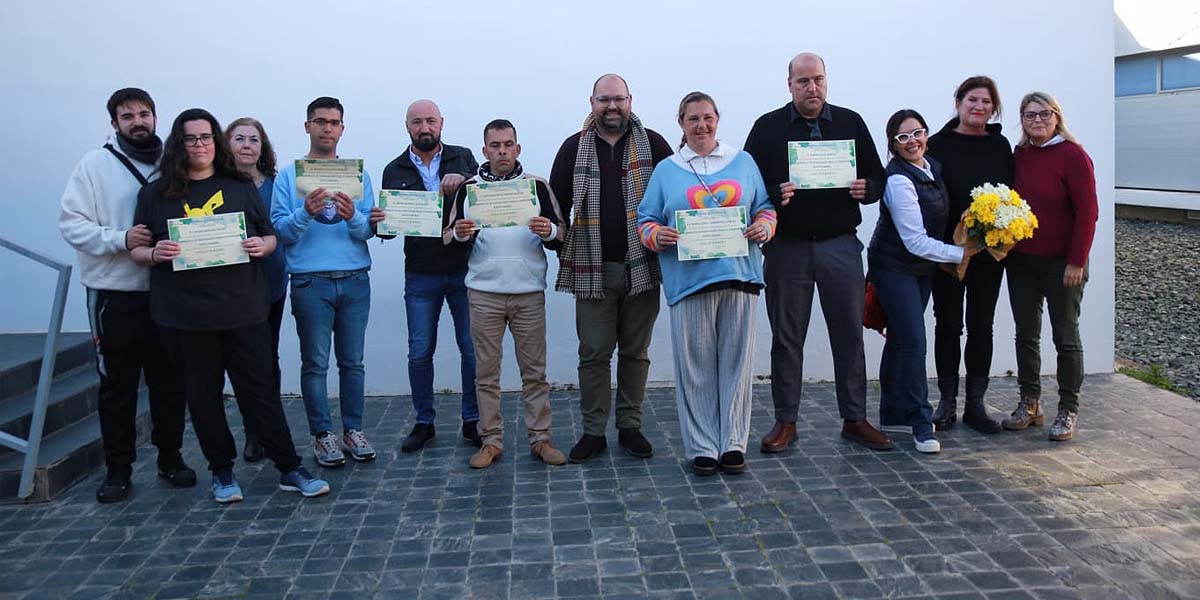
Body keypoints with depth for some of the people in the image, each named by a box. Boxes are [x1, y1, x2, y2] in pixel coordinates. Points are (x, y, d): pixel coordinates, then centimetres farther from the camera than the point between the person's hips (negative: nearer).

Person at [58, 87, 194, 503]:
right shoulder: (95, 163, -2)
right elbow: (71, 223, -7)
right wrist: (120, 239, -20)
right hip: (115, 293, -2)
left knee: (169, 380, 8)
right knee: (117, 383, 6)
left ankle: (170, 457, 23)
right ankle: (118, 469, 17)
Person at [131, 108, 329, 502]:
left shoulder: (241, 188, 9)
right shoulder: (155, 194, 7)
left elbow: (271, 237, 12)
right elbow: (137, 251, 8)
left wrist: (261, 246, -11)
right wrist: (155, 254, -14)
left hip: (242, 309, 0)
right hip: (185, 316, 1)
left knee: (259, 391, 2)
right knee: (203, 396, 9)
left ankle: (289, 469, 9)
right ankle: (222, 472, 23)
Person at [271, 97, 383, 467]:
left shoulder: (357, 173, 10)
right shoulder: (289, 175, 5)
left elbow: (369, 230, 2)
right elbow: (280, 229, -3)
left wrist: (354, 218, -19)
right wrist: (305, 213, -21)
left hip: (355, 280, 2)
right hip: (310, 281, -2)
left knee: (352, 362, 8)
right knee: (315, 363, 2)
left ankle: (353, 430, 18)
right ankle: (322, 435, 12)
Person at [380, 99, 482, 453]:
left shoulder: (463, 158, 6)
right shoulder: (395, 171, 8)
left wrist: (463, 182, -21)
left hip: (464, 269, -1)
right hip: (420, 275, 1)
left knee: (472, 348, 3)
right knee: (419, 353, 6)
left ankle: (472, 421, 17)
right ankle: (424, 423, 20)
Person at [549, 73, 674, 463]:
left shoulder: (653, 145, 5)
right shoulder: (574, 148, 8)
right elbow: (557, 202, 10)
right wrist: (559, 245, 3)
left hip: (641, 266, 0)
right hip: (592, 269, 0)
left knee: (635, 351, 8)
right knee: (593, 353, 2)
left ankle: (630, 427, 20)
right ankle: (593, 432, 13)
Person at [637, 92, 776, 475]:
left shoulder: (743, 163, 15)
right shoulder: (666, 171, 12)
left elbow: (765, 208, 16)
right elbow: (646, 221, 9)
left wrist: (764, 226, -6)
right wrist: (658, 235, -12)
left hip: (740, 276, 1)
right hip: (689, 281, -1)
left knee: (736, 363, 3)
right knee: (696, 368, 0)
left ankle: (733, 443, 13)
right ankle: (702, 448, 9)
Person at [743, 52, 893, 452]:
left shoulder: (850, 123, 10)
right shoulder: (768, 127, 4)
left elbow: (877, 177, 12)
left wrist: (865, 189, -10)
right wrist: (774, 195, -19)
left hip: (840, 244, 2)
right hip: (787, 246, -1)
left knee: (849, 333, 5)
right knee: (786, 337, 5)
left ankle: (854, 419, 18)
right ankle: (785, 422, 16)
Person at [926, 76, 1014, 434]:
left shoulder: (1000, 146, 7)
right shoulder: (938, 145, -3)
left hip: (989, 252, 3)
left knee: (982, 326, 8)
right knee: (948, 324, 4)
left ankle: (975, 404, 17)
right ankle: (947, 402, 16)